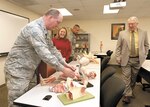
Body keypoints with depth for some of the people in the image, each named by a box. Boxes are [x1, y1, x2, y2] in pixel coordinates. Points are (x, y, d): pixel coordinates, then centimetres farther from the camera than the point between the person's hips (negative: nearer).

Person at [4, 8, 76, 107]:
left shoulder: (45, 31, 8)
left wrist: (65, 64, 2)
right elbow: (44, 53, -32)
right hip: (17, 69, -9)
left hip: (28, 70, 9)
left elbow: (52, 49, 10)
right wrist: (63, 69, -25)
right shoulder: (34, 28, -24)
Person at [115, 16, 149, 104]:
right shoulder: (122, 33, -1)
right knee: (126, 78, -2)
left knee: (134, 78, 14)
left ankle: (131, 91, 34)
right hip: (126, 59, -2)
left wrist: (144, 56, 5)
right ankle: (128, 95, 8)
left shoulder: (143, 33, 4)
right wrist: (118, 57, -4)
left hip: (137, 59, 2)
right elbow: (118, 46, 1)